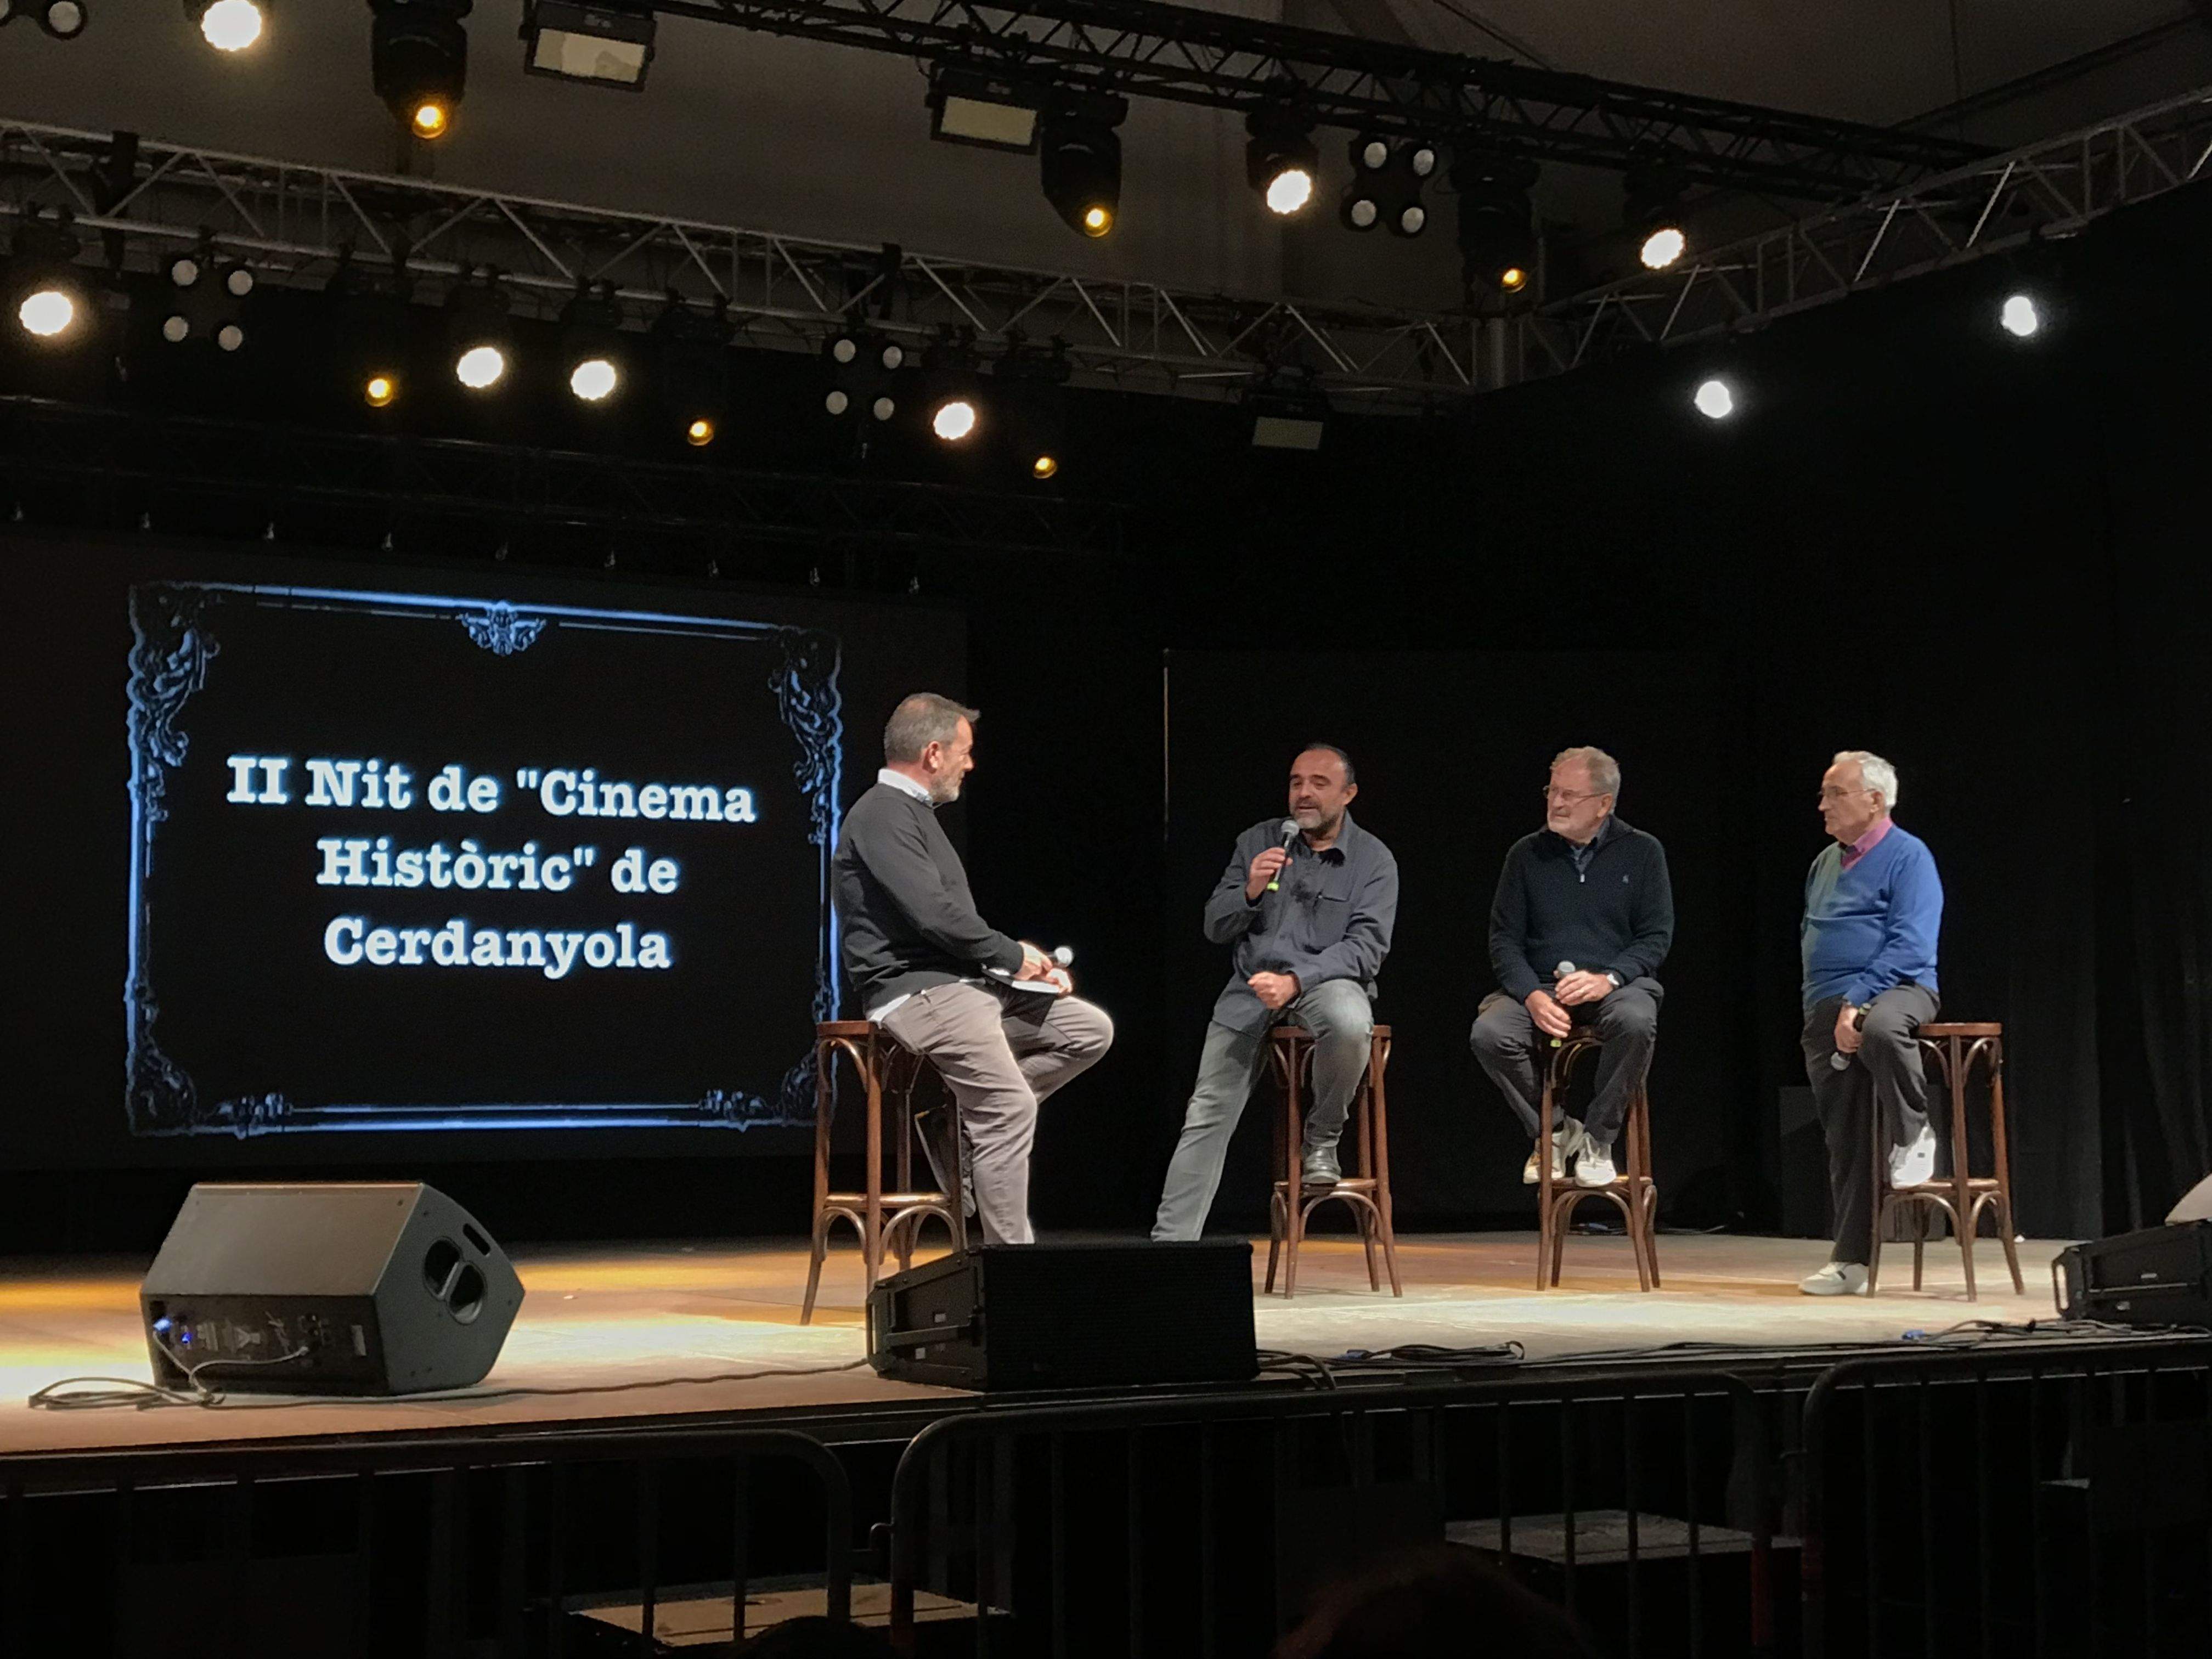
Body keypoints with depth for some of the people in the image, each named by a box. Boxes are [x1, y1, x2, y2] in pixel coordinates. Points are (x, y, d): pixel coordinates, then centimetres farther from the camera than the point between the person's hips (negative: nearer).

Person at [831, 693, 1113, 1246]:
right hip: (916, 992, -10)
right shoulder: (881, 816, -12)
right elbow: (934, 915, -22)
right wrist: (1012, 955, -9)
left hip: (960, 984, 10)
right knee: (1013, 1107, -21)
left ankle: (968, 1118, 1)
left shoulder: (912, 812, 21)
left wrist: (1014, 958, 7)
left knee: (1091, 1030, 5)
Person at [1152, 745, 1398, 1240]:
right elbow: (1216, 928, 10)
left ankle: (1321, 1140, -11)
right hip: (1252, 984, 3)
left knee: (1349, 1024, -38)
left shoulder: (1374, 860, 1)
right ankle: (1170, 1240, -4)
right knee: (1207, 1114, -8)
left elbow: (1366, 947, -10)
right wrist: (1250, 891, -11)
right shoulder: (1258, 842, 9)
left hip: (1327, 980, -2)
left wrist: (1295, 981, -22)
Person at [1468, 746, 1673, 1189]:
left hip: (1614, 985, -2)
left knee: (1636, 1022, -37)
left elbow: (1657, 936, 2)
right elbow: (1504, 938, 6)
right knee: (1488, 1033, -29)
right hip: (1539, 987, 2)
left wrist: (1607, 979, -17)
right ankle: (1552, 1131, -3)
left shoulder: (1642, 852, 6)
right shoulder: (1528, 854, 9)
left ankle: (1598, 1138, -15)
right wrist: (1532, 996, -13)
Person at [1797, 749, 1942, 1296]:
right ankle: (1851, 1261, 7)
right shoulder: (1826, 862, 19)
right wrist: (1820, 1004, 10)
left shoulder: (1908, 856, -5)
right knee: (1844, 1137, 3)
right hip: (1826, 1007, 7)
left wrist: (1856, 1001, -23)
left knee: (1881, 1029, -42)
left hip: (1897, 988, -7)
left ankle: (1914, 1133, -16)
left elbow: (1910, 947, -15)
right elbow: (1807, 936, 26)